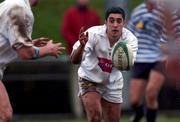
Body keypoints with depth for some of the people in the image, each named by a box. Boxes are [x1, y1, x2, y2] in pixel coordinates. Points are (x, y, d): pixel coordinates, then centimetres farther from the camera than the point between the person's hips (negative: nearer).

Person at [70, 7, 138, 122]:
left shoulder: (130, 39, -21)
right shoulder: (93, 33, -27)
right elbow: (74, 60, -33)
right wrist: (82, 46, -53)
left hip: (113, 83, 3)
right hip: (90, 79, -3)